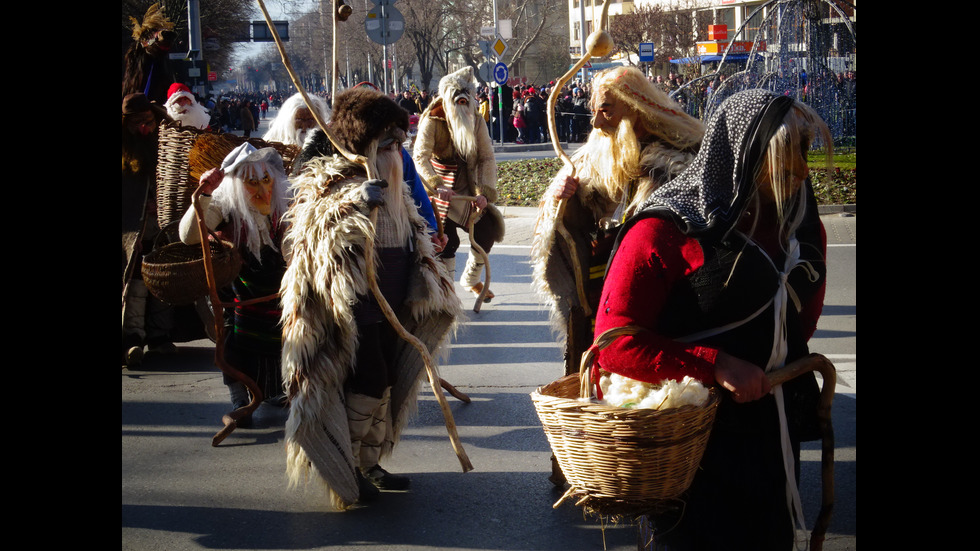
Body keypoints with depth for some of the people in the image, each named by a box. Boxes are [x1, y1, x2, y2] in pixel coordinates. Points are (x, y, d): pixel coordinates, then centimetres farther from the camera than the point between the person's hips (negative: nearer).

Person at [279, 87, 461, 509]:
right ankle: (343, 470, 6)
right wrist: (356, 201, -37)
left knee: (385, 381, 12)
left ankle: (369, 463, 24)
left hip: (388, 302, 9)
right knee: (368, 382, -8)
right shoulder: (331, 180, -11)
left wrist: (428, 283, 29)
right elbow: (313, 230, -25)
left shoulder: (390, 175, 16)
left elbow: (410, 237, 27)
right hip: (352, 304, -9)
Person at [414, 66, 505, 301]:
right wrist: (436, 186, -40)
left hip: (469, 188, 5)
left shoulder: (477, 121, 0)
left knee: (487, 232, 4)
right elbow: (420, 158, -24)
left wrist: (484, 192, -16)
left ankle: (471, 280, 28)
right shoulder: (433, 121, -14)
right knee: (447, 241, -11)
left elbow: (487, 158, -4)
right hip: (442, 191, -5)